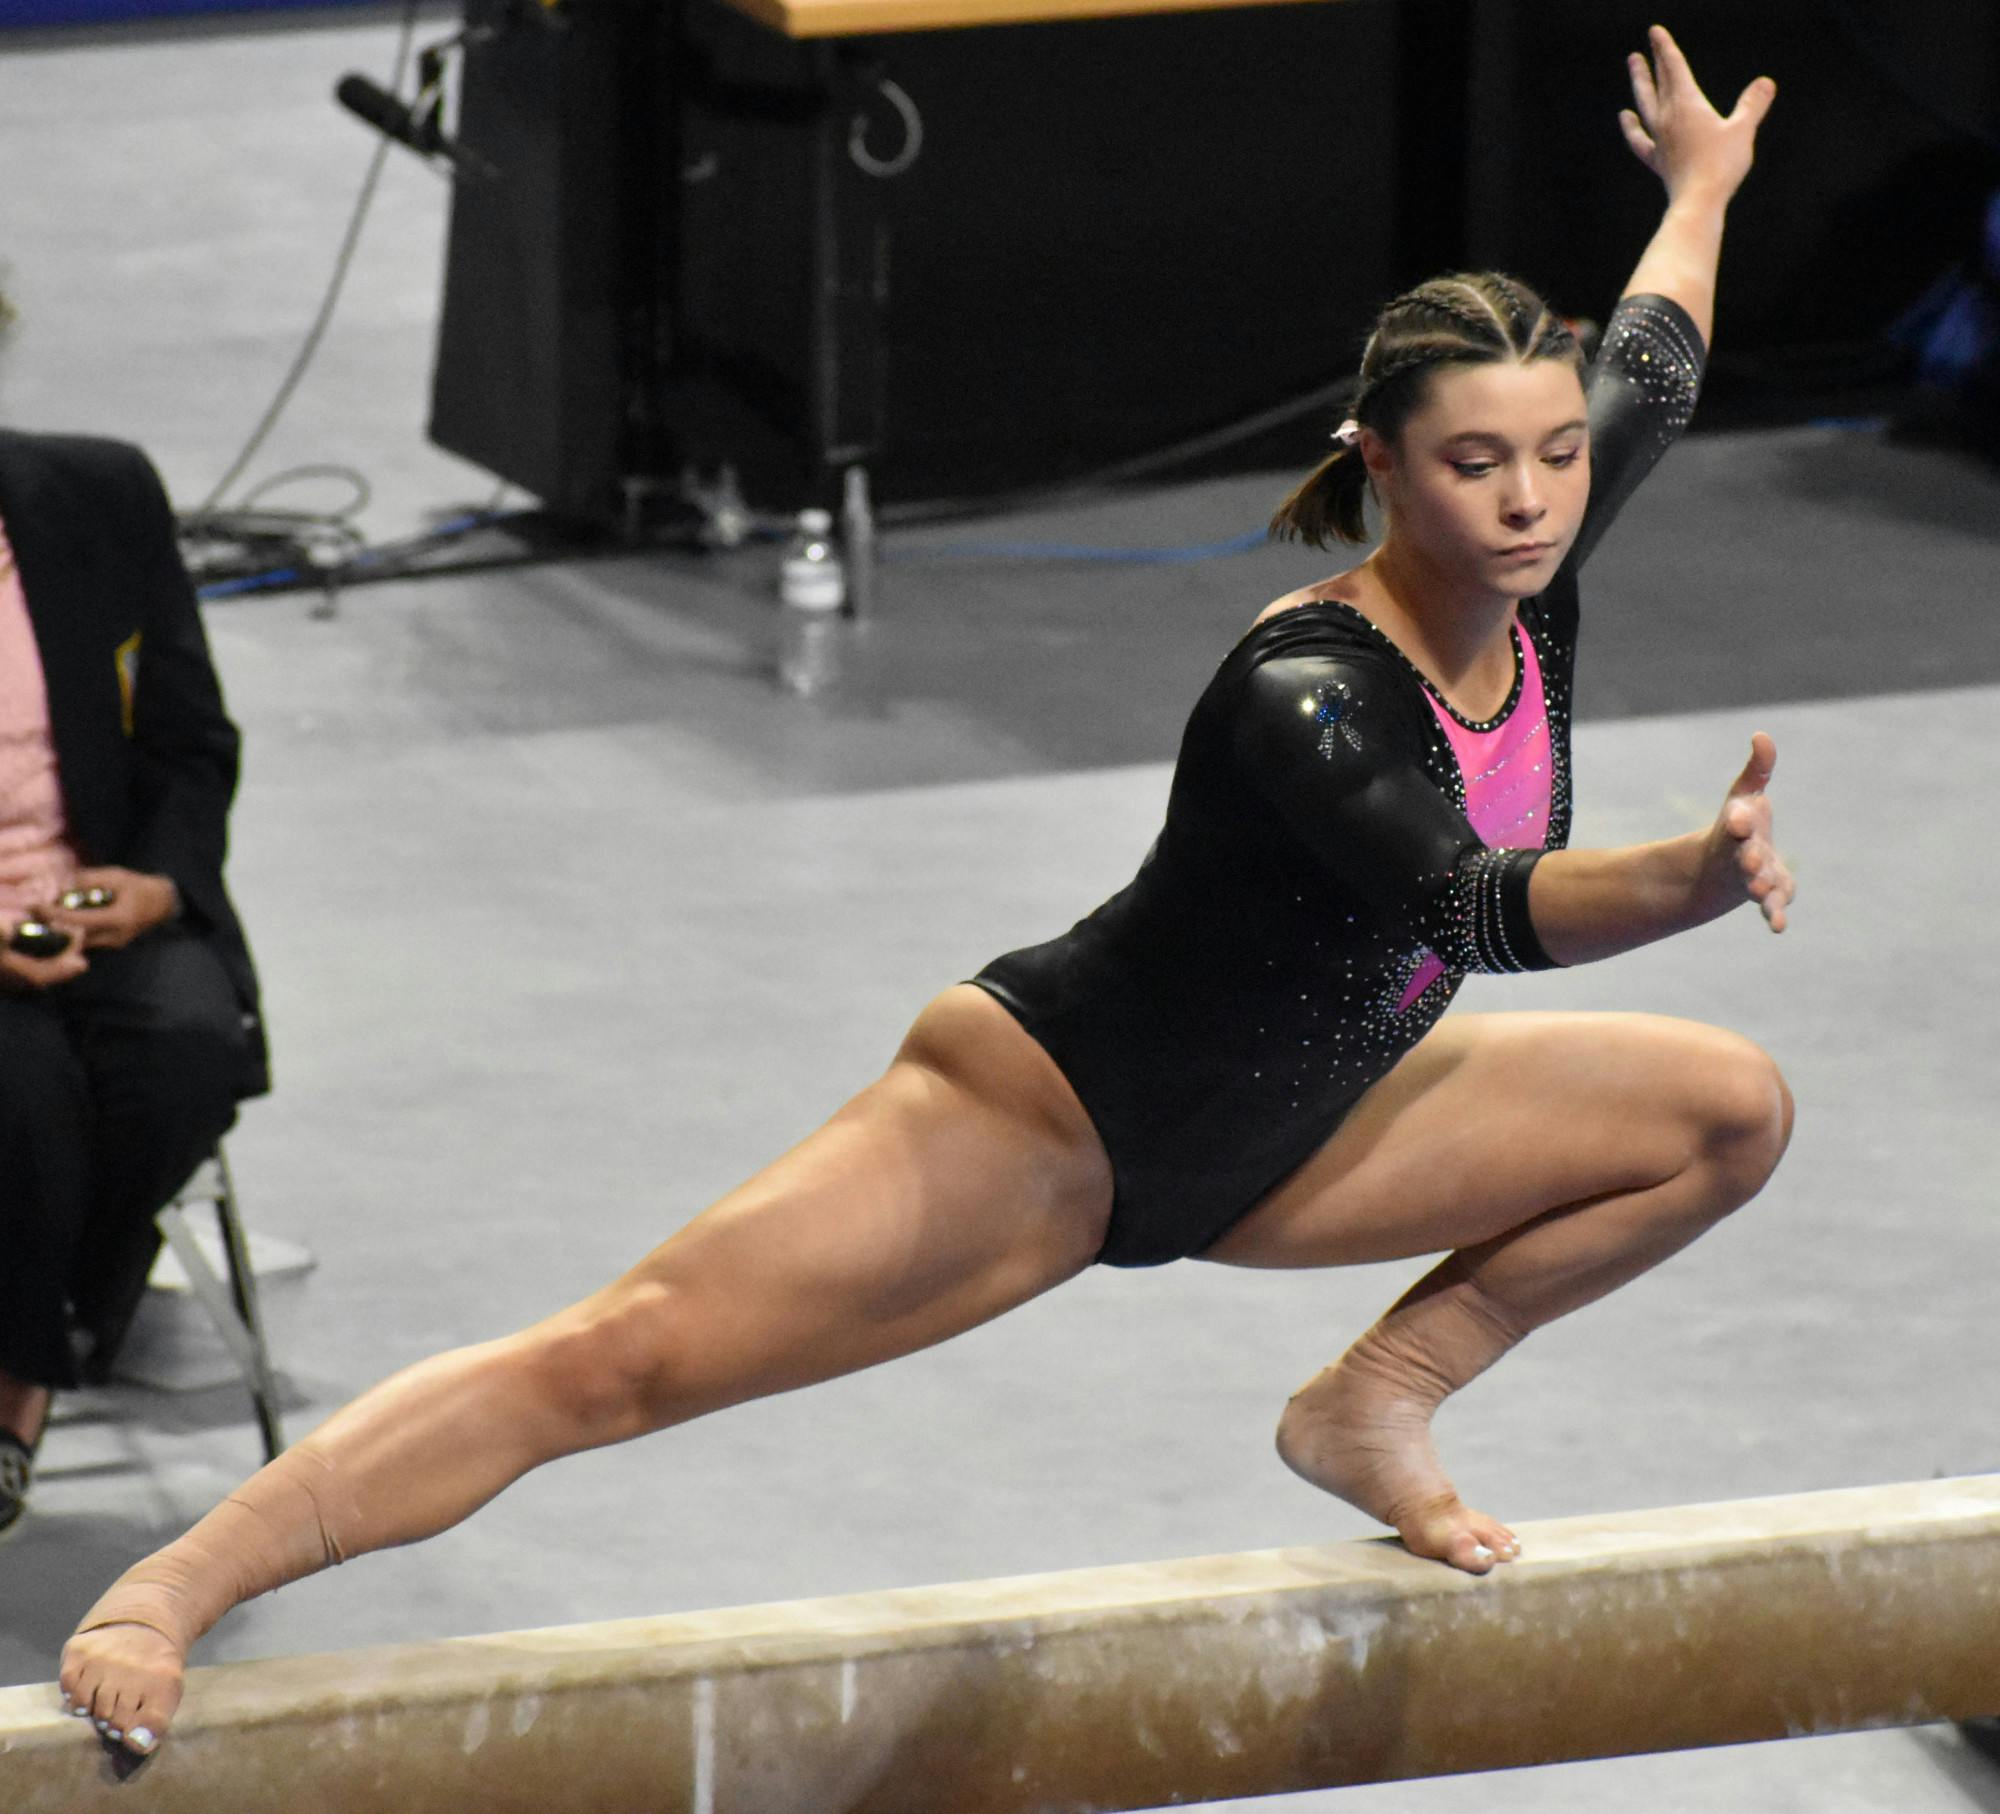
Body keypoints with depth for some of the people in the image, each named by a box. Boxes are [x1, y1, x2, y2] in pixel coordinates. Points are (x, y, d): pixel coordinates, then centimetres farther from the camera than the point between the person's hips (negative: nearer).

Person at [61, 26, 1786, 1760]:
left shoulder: (1530, 578, -8)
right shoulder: (1305, 695, -31)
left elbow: (1648, 376, 14)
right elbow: (1483, 905, -45)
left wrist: (1702, 193, 29)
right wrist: (1700, 874, -62)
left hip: (1264, 1149, 8)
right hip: (1048, 1118, -8)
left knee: (1731, 1111, 3)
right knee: (622, 1358, -20)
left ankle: (1383, 1396, 9)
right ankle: (166, 1594, -21)